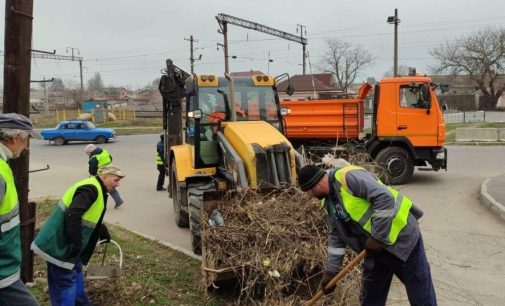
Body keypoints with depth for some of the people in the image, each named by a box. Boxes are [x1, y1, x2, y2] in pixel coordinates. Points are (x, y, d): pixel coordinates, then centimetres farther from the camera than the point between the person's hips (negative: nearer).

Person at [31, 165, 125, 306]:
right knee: (65, 280, -1)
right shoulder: (91, 189, -20)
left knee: (76, 272, 22)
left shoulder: (95, 189, 13)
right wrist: (76, 243, -27)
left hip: (61, 242, 11)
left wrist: (104, 232, 40)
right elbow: (72, 215, -32)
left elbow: (91, 217, 29)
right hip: (59, 244, -11)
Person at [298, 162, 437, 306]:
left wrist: (378, 236, -24)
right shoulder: (329, 201, 8)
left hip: (401, 236, -9)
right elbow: (336, 237, 14)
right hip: (376, 249, 9)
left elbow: (385, 197, -29)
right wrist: (330, 271, 13)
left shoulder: (348, 177, -21)